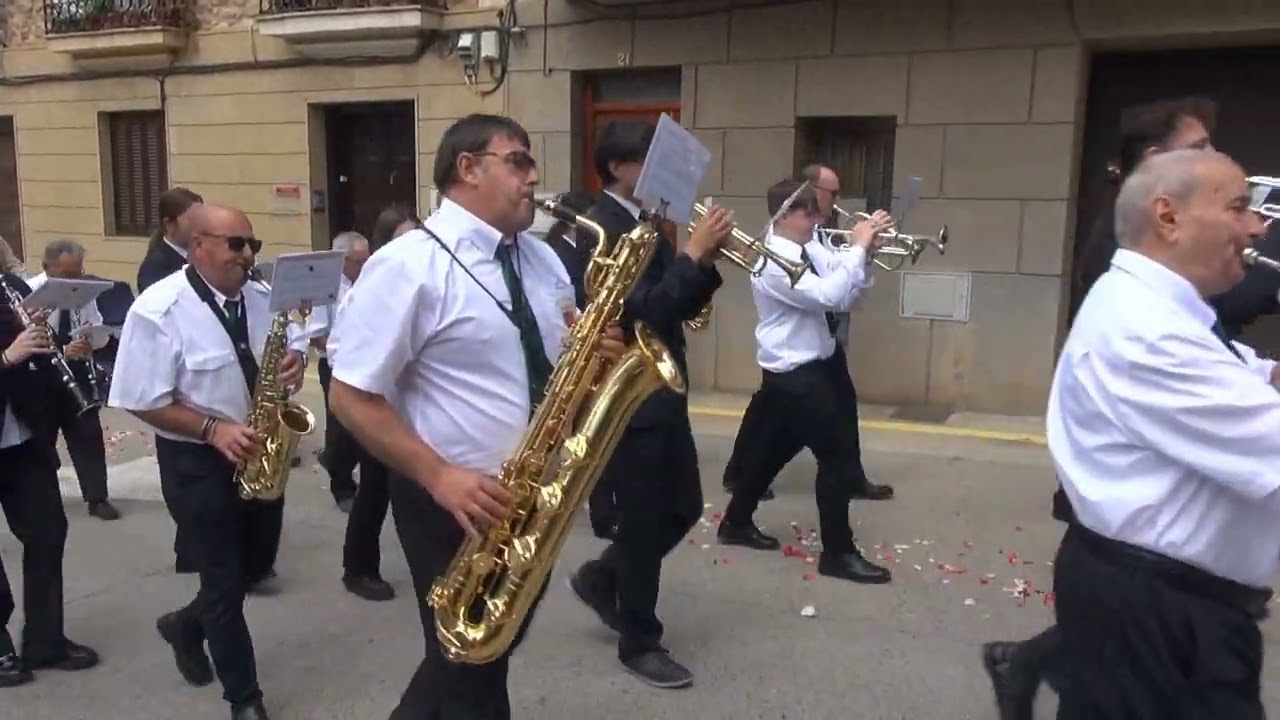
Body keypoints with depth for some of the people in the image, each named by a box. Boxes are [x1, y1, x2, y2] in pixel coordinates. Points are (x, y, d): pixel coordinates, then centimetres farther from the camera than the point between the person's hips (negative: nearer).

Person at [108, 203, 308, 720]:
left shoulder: (262, 296, 0)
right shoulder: (159, 309, -18)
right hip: (195, 461, -6)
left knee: (255, 562, 19)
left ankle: (187, 625, 48)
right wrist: (214, 429, -27)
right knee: (224, 581, 4)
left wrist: (295, 361, -11)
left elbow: (293, 342, 13)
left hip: (260, 453, 7)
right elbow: (144, 402, -17)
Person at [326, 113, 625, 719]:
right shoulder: (408, 265, -16)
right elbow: (350, 397, -17)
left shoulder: (542, 260, 8)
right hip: (458, 507, -7)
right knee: (469, 671, 9)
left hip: (532, 501, 8)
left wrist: (597, 357, -7)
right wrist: (439, 477, -25)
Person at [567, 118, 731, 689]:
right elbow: (641, 312, -26)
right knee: (643, 523, 3)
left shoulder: (646, 224, 12)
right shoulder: (602, 229, -16)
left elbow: (679, 307, 12)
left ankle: (602, 577, 36)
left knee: (684, 507, 17)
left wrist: (709, 257, -3)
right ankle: (640, 643, 22)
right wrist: (693, 252, -23)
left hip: (664, 392, 9)